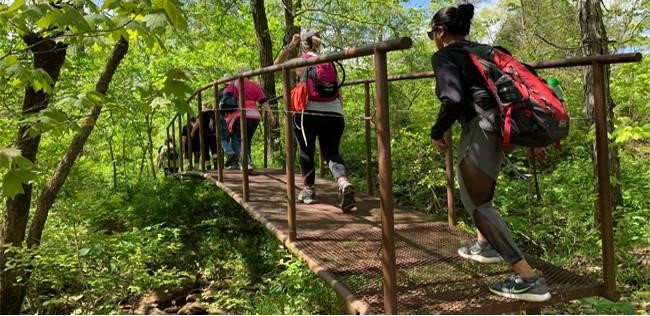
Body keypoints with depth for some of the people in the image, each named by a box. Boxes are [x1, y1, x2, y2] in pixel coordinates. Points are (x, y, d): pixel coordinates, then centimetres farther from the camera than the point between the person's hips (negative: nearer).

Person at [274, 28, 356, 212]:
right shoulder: (330, 63, 15)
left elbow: (277, 65, 21)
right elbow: (338, 93, 14)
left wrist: (290, 46, 16)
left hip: (308, 114, -3)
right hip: (334, 114, 3)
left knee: (307, 152, 16)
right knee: (332, 153, 9)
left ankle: (308, 190, 22)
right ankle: (344, 183, -18)